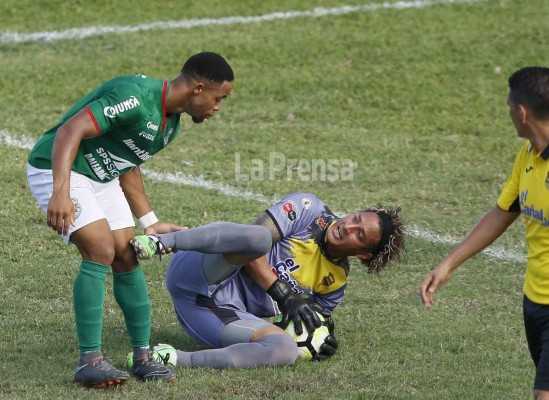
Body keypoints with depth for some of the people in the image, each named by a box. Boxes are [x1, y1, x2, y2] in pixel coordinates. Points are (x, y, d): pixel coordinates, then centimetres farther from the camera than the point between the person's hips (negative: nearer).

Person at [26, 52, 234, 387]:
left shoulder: (171, 124, 5)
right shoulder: (136, 98, -27)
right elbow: (70, 131, -34)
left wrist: (150, 222, 18)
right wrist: (61, 193, -44)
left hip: (102, 178, 9)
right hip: (56, 169, -9)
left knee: (127, 256, 2)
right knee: (101, 251, -19)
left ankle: (143, 356, 11)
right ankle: (90, 360, -13)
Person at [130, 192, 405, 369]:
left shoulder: (336, 281, 14)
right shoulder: (308, 208, -1)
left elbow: (310, 318, 25)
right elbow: (253, 238, -11)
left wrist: (323, 334, 0)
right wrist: (284, 294, -19)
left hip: (227, 316, 4)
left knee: (286, 349, -28)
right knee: (259, 236, -34)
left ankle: (178, 360, -37)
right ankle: (161, 242, -41)